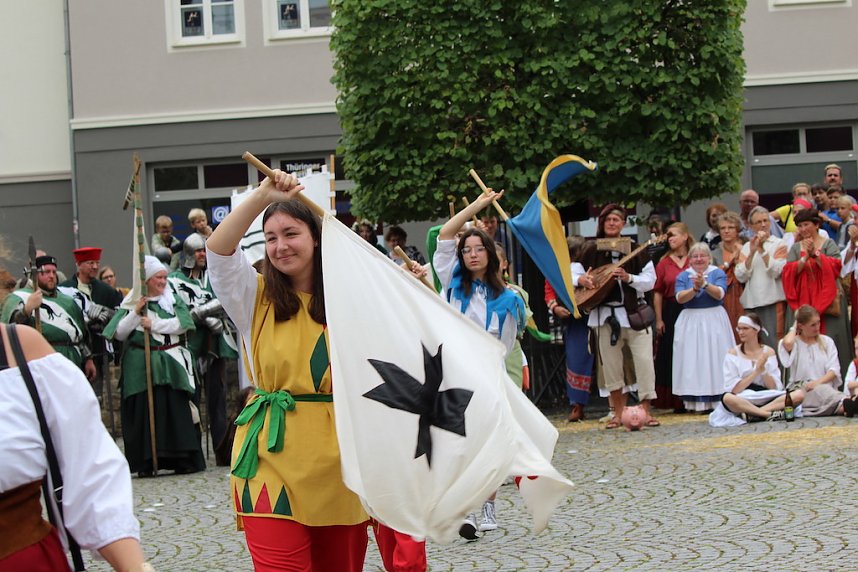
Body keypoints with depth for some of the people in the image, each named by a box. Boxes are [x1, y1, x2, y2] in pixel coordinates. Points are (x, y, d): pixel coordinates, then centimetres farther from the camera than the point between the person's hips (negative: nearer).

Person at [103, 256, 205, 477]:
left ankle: (184, 460, -2)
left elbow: (182, 323, -5)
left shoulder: (173, 300, 11)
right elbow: (119, 334, -2)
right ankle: (145, 464, -1)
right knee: (144, 412, -4)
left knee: (177, 409, -4)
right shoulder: (131, 303, 6)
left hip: (171, 364, 1)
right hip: (141, 365, -1)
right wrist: (136, 313, -11)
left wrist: (154, 325, -10)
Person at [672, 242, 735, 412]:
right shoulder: (683, 276, 6)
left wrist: (704, 284, -27)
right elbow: (680, 298, -7)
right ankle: (696, 401, -2)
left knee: (715, 359, -3)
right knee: (693, 360, -2)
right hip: (690, 323, 1)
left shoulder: (717, 273, 2)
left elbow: (719, 294, -13)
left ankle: (719, 400, -1)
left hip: (714, 321, -1)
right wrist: (695, 288, -22)